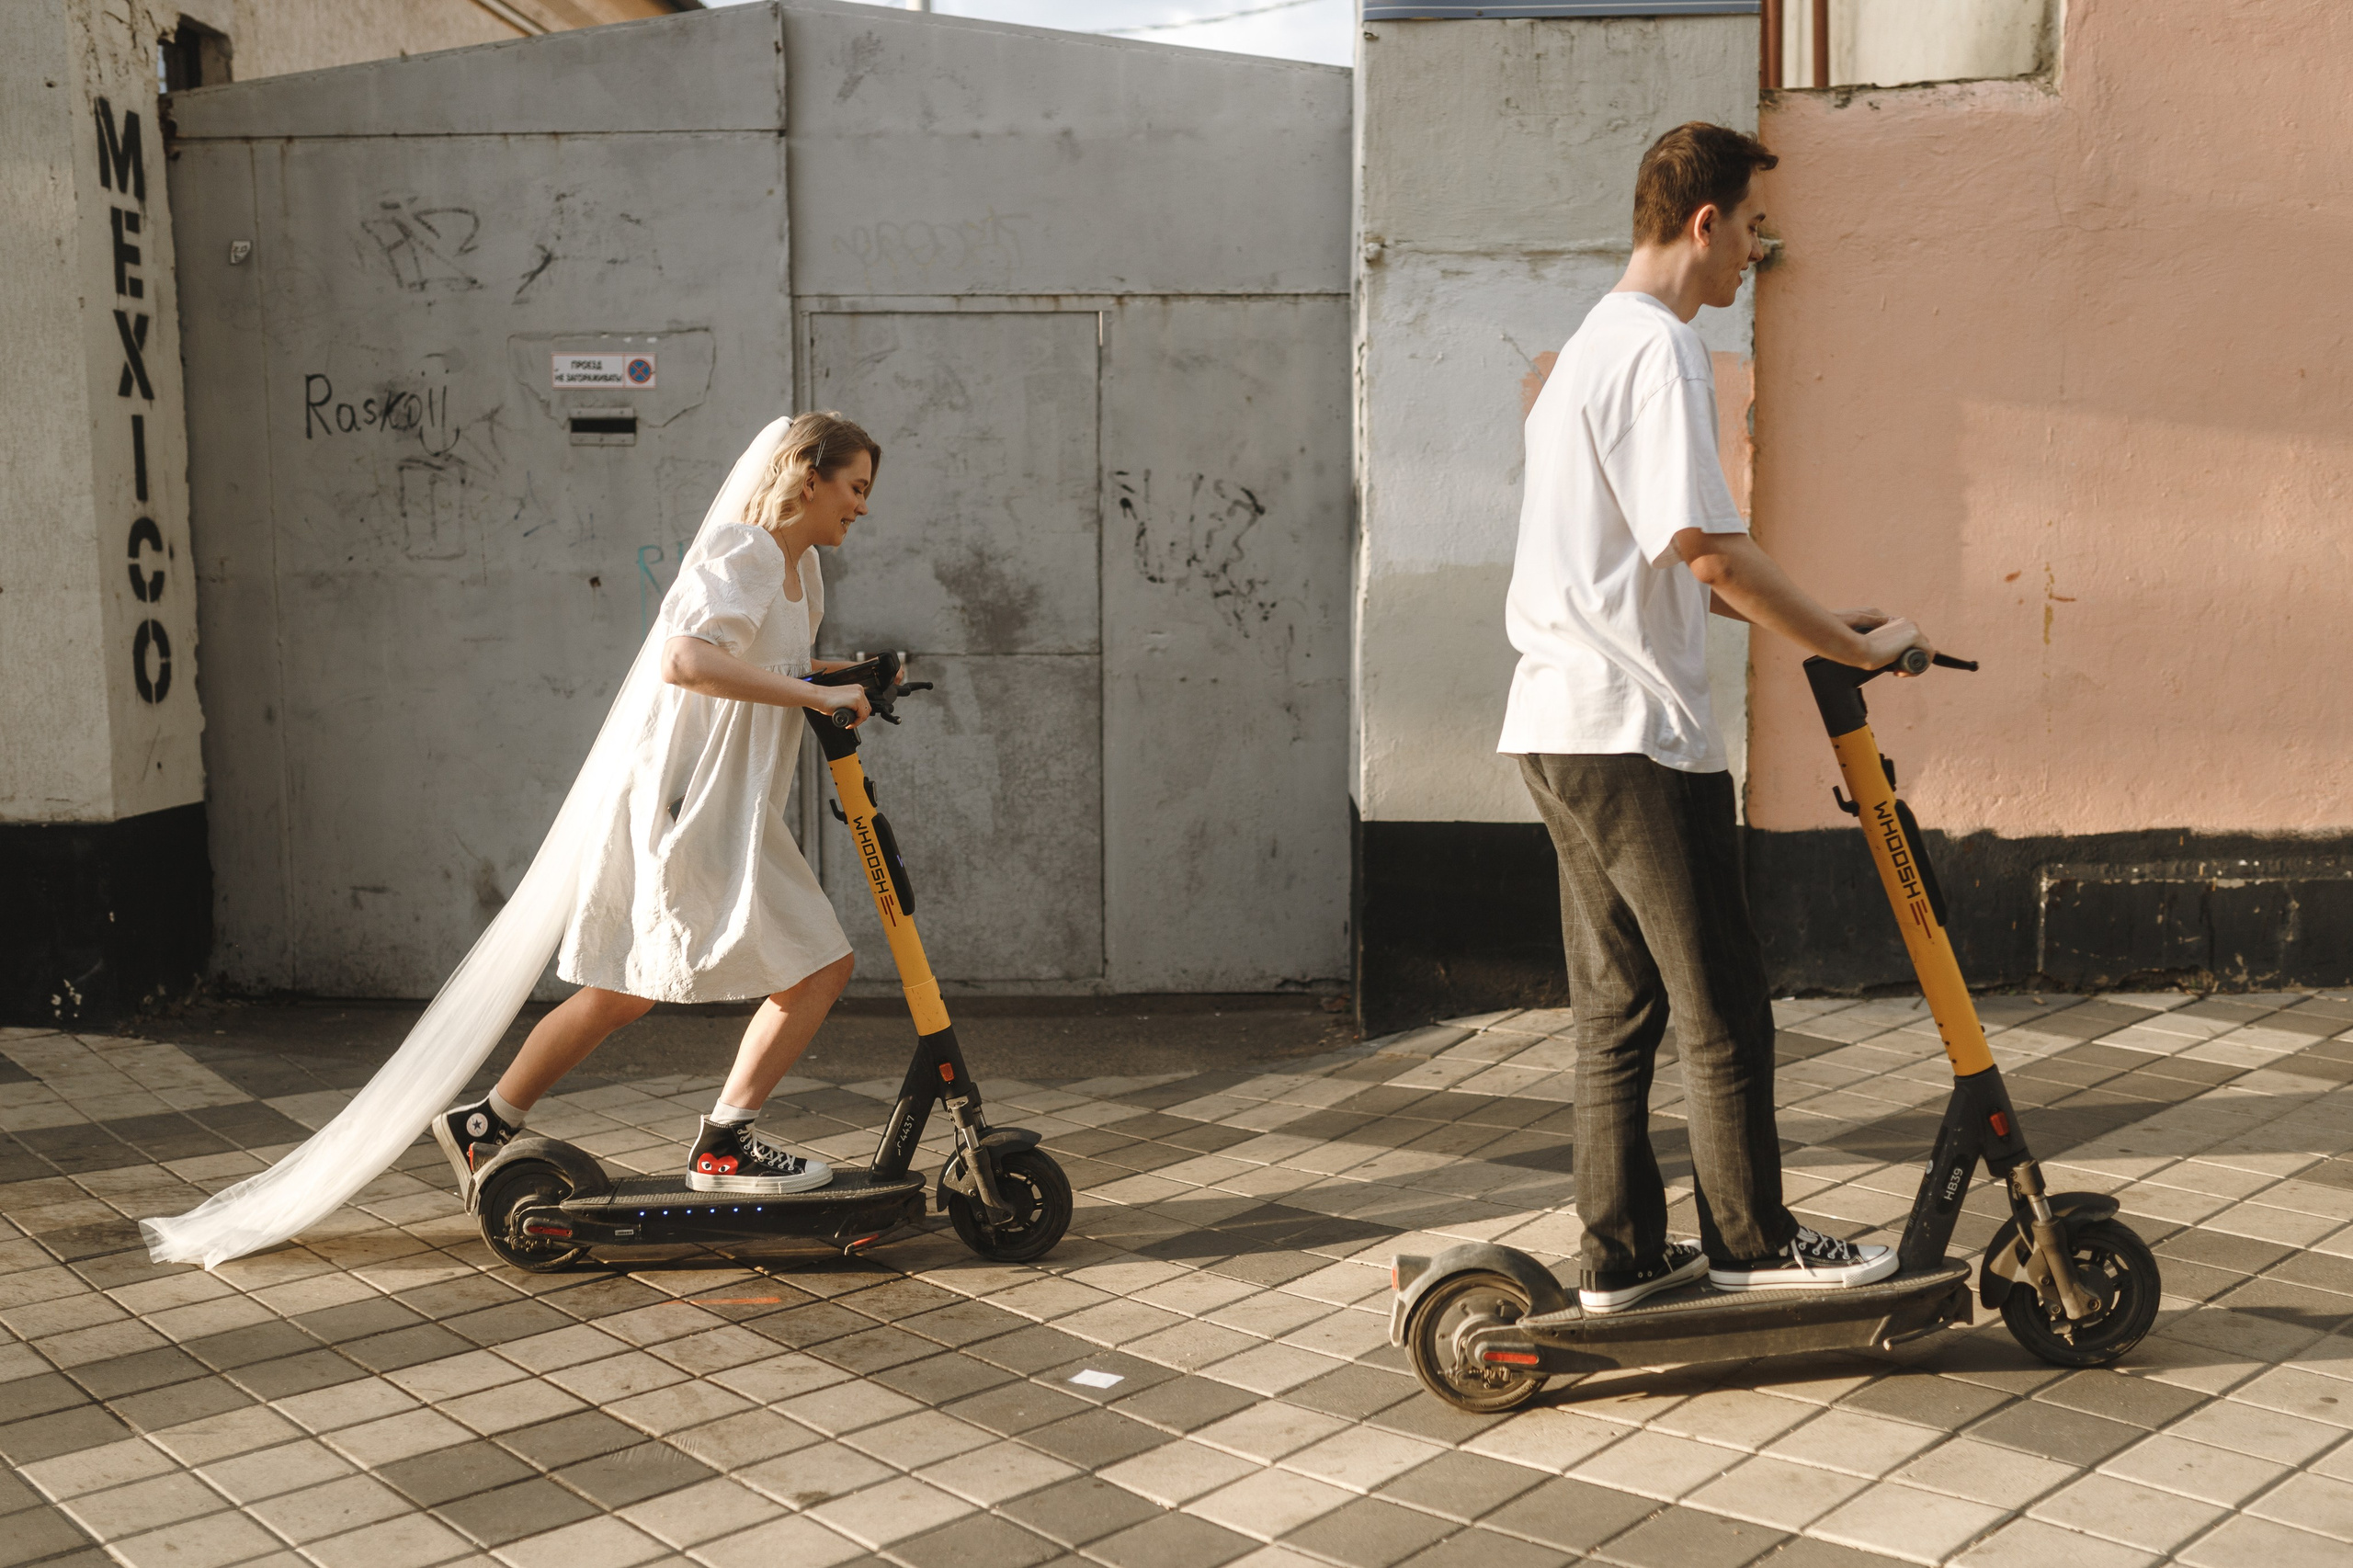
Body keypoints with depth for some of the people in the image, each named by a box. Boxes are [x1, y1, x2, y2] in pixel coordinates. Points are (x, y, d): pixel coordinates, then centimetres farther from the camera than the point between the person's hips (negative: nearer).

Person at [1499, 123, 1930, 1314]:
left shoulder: (1594, 343, 20)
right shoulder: (1658, 347, -13)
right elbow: (1708, 551, -20)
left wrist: (1813, 619, 20)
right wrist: (1857, 646, -9)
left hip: (1559, 729, 10)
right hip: (1637, 734, -10)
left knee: (1617, 1004, 13)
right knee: (1720, 1004, 3)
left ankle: (1622, 1254, 20)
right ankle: (1749, 1240, 17)